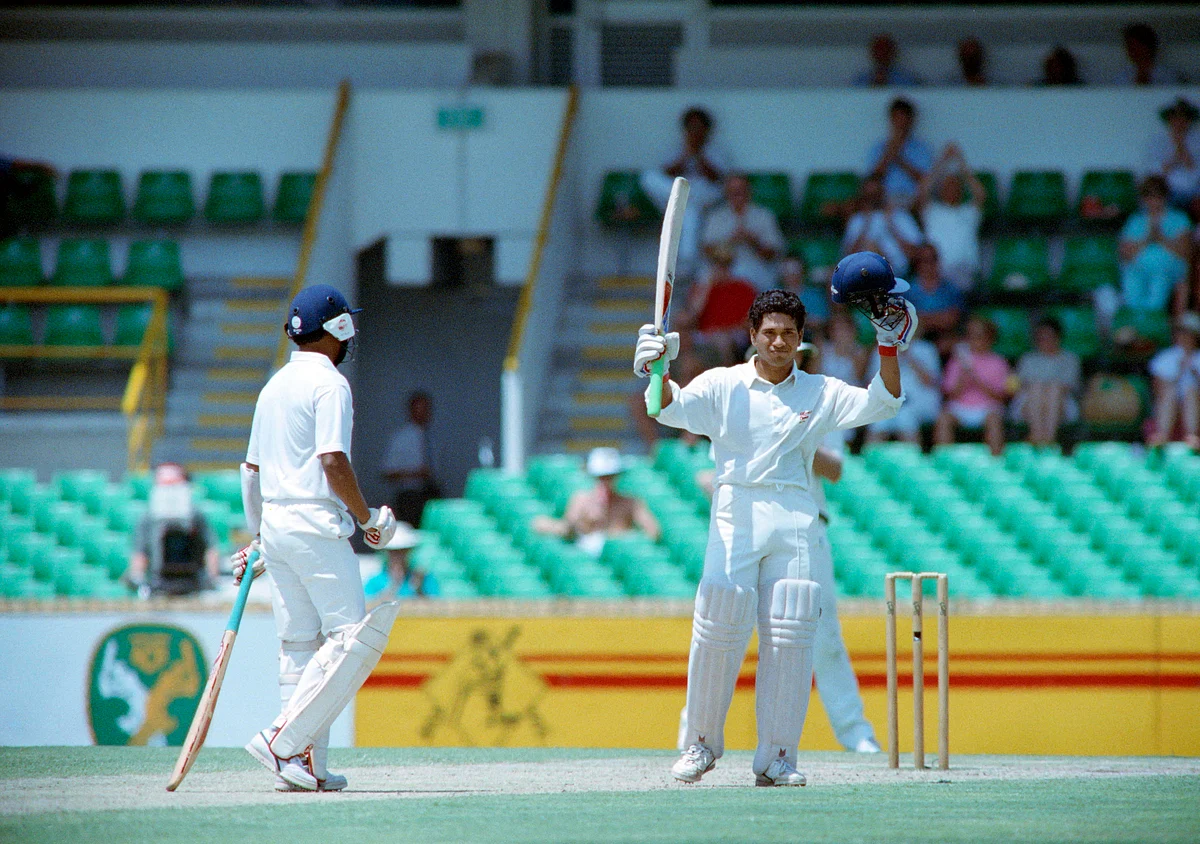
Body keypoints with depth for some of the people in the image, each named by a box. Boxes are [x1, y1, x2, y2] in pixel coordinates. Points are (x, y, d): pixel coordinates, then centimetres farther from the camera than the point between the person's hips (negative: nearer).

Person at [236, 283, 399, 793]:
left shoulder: (274, 386, 17)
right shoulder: (329, 384, -9)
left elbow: (251, 469, 19)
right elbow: (333, 461, -19)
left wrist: (256, 539, 25)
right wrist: (368, 518, -7)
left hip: (275, 525, 9)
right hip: (317, 527, -9)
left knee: (299, 649, 8)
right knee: (352, 638, -8)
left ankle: (308, 766, 4)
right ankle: (283, 741, -16)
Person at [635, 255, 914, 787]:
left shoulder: (820, 394, 12)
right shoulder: (723, 386, 7)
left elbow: (882, 404, 5)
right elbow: (673, 408, -8)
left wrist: (890, 344, -5)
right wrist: (658, 372, -29)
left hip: (795, 520, 2)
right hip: (735, 515, -2)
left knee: (790, 639, -4)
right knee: (718, 631, -9)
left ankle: (776, 759, 2)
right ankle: (703, 743, 7)